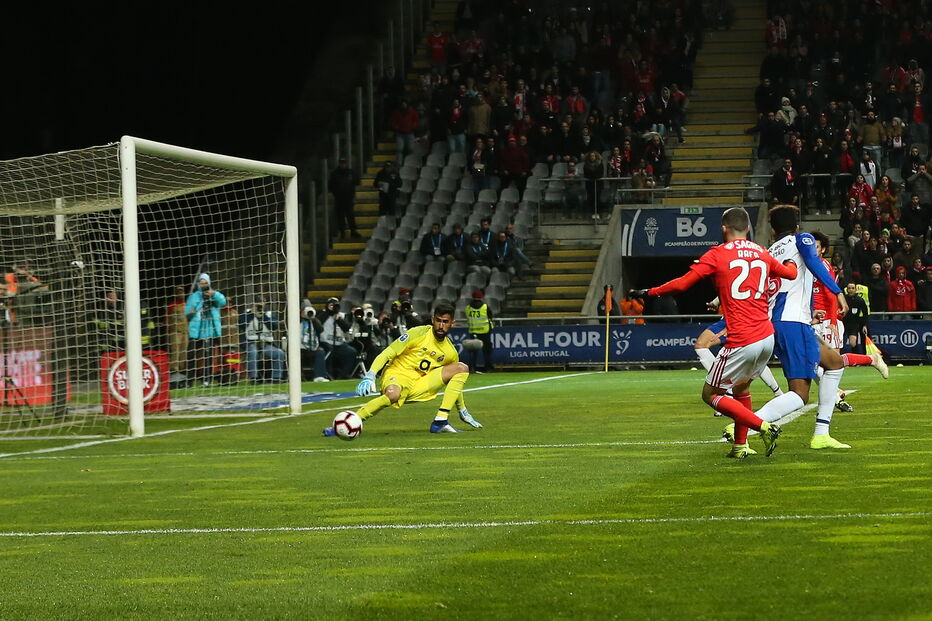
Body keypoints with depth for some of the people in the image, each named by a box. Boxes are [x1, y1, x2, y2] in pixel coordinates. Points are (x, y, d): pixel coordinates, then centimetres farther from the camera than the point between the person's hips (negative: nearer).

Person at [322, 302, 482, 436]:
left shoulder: (450, 352, 10)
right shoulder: (419, 333, -7)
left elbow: (455, 383, 25)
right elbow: (387, 354, -11)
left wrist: (463, 412, 25)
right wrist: (369, 377, -24)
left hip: (420, 386, 5)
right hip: (397, 376, -5)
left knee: (462, 368, -8)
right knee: (392, 394, -44)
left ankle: (441, 421, -16)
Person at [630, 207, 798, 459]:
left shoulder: (717, 255, -4)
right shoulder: (762, 254, 12)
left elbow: (681, 284, -7)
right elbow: (791, 273, 30)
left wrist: (648, 292, 6)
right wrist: (791, 262, 54)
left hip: (741, 341, -7)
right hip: (767, 338, 7)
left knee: (710, 394, 5)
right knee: (741, 387, 26)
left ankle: (764, 427, -8)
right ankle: (740, 445, 24)